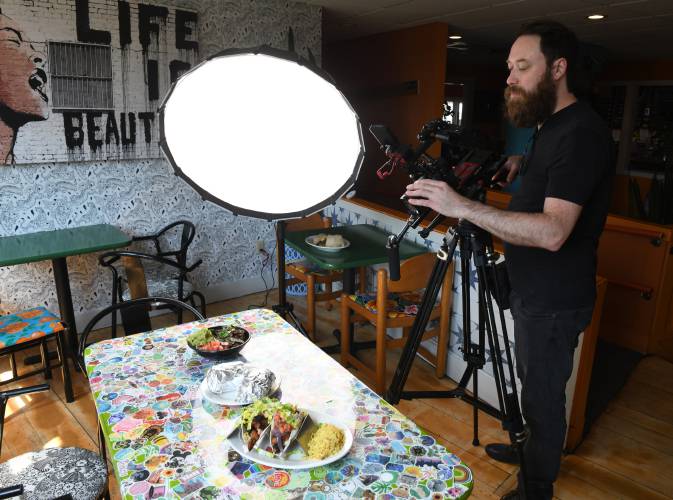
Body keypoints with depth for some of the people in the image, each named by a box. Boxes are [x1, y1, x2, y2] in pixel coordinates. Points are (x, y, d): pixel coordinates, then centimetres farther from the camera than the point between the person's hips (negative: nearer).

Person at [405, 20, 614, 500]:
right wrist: (522, 168, 8)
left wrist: (463, 207, -37)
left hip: (555, 300, -9)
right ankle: (533, 449, 48)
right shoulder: (550, 125, 9)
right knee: (534, 385, 25)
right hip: (533, 290, 10)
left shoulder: (582, 133, -22)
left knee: (543, 397, 6)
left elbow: (552, 231, -32)